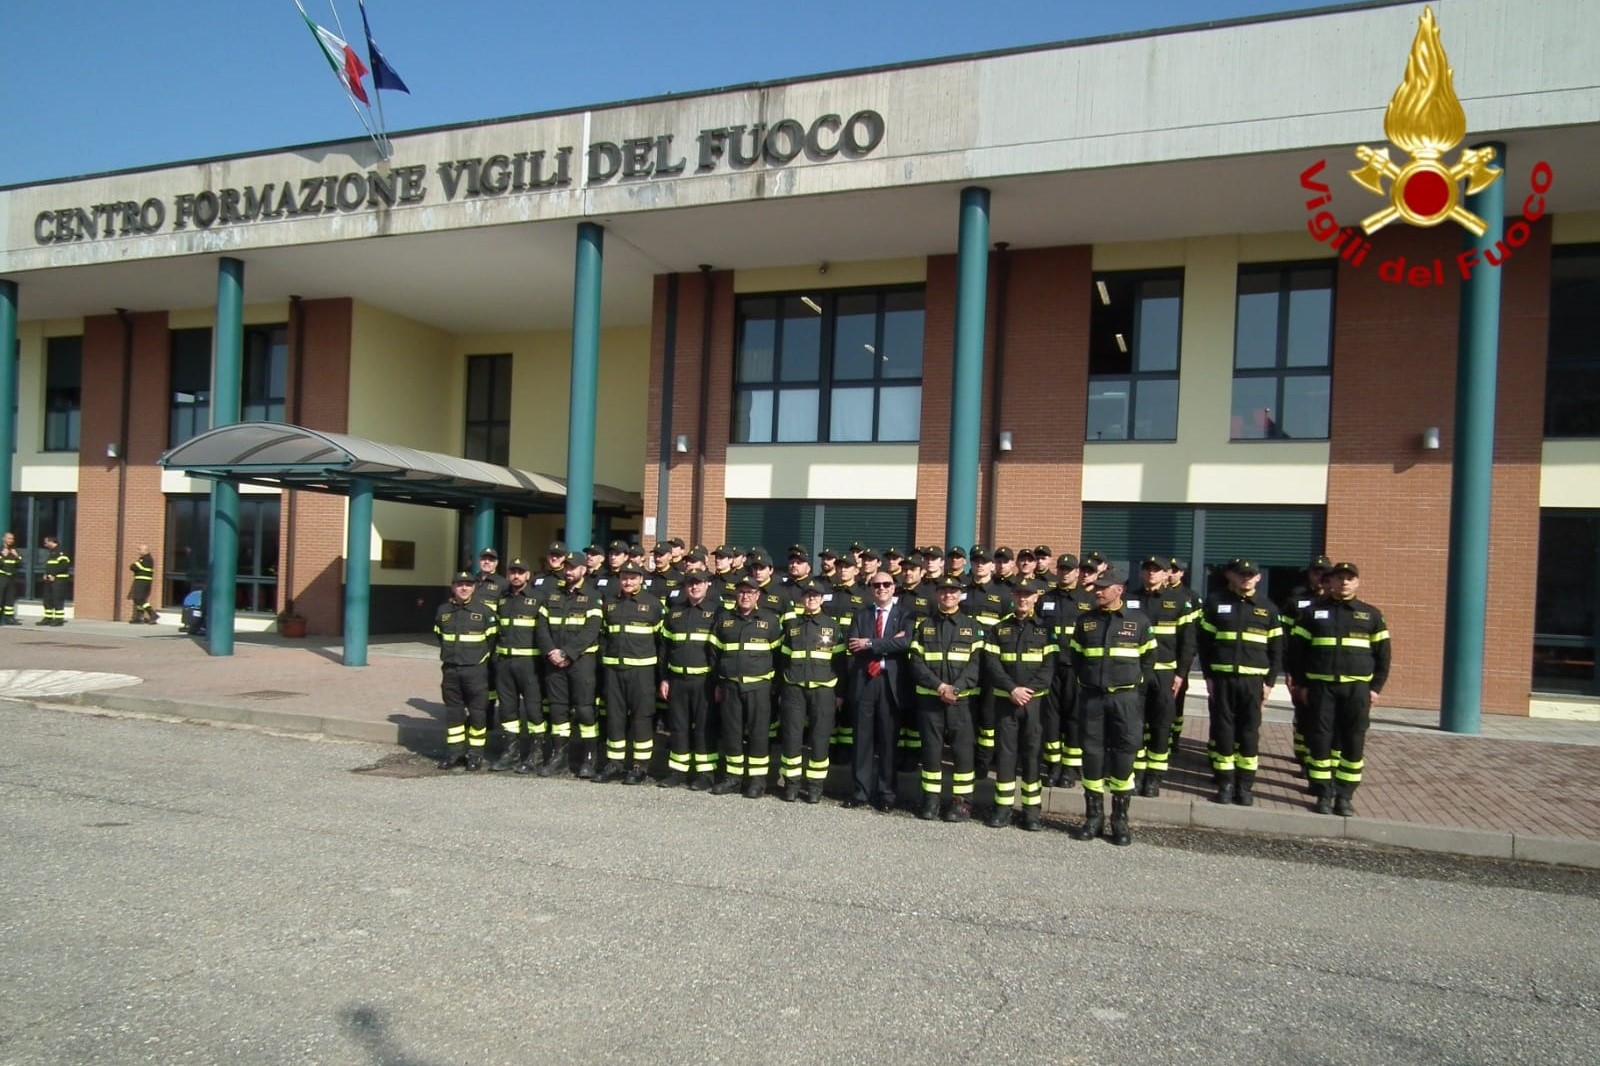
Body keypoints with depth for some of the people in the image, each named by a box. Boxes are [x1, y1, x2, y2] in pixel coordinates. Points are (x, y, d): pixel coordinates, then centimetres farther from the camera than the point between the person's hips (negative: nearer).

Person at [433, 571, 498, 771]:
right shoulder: (443, 611, 8)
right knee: (453, 711, 10)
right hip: (450, 670, 4)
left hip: (475, 669, -4)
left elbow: (492, 638, -1)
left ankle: (475, 752, 9)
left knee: (477, 711, 0)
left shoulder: (484, 611, -4)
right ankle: (454, 751, 19)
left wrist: (481, 657, 2)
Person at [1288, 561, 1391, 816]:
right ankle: (1324, 795, 9)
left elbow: (1382, 654, 8)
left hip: (1357, 688, 1)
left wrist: (1375, 687, 1)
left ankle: (1344, 797, 11)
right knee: (1320, 740, 0)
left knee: (1353, 743, 2)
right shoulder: (1312, 612, 5)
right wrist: (1301, 684, -1)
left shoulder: (1371, 614, 8)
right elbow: (1297, 649, 5)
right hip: (1320, 686, 0)